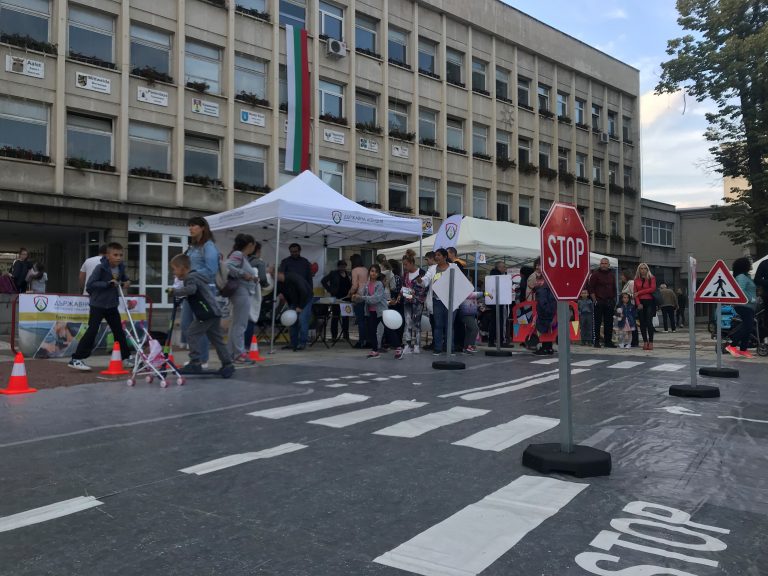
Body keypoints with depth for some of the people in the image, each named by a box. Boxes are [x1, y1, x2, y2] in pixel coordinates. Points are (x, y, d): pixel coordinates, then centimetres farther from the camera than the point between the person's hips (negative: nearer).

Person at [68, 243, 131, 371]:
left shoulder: (121, 268, 1)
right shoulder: (101, 268, -17)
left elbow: (124, 278, 22)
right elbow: (90, 284, -22)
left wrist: (126, 283, -1)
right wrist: (108, 284, -29)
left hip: (112, 305, 6)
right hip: (98, 305, -6)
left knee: (119, 331, 11)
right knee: (92, 331, -10)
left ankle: (126, 357, 22)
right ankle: (76, 359, -5)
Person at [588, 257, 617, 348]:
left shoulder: (611, 275, 14)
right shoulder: (595, 274, -2)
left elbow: (614, 288, 20)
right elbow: (590, 287, -6)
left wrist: (614, 299, 12)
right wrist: (594, 300, -11)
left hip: (609, 302, 5)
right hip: (599, 302, -5)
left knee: (609, 323, 6)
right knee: (597, 322, -2)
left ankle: (608, 341, 12)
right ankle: (596, 341, 3)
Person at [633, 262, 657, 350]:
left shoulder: (651, 278, 4)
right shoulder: (636, 280, 12)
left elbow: (653, 289, -8)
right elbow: (635, 293, 6)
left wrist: (640, 292, -7)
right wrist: (638, 303, -7)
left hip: (649, 301, -3)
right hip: (640, 303, 3)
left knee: (649, 322, -11)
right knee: (642, 323, 3)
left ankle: (651, 342, -8)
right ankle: (645, 342, 7)